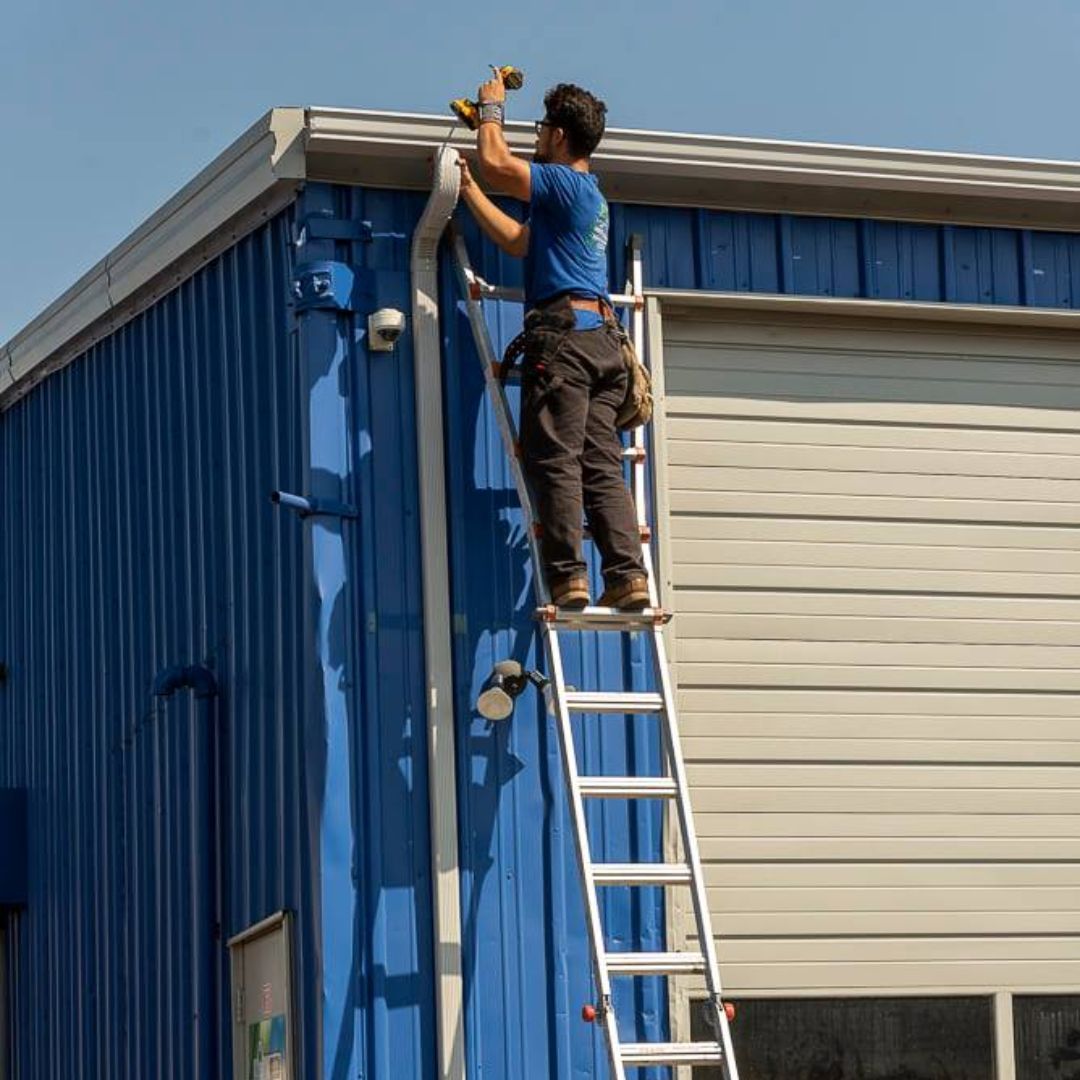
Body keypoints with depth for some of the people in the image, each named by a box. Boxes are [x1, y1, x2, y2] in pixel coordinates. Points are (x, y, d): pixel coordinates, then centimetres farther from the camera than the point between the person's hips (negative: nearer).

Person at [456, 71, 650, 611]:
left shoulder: (565, 182, -3)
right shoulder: (588, 195, 25)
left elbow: (496, 164, -11)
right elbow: (518, 241, 31)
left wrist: (492, 108, 8)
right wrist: (468, 189, 35)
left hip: (564, 333, -9)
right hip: (601, 338, 9)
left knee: (555, 459, -9)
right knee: (602, 464, 3)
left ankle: (568, 576, -13)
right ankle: (627, 576, -6)